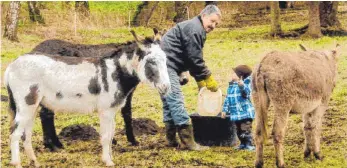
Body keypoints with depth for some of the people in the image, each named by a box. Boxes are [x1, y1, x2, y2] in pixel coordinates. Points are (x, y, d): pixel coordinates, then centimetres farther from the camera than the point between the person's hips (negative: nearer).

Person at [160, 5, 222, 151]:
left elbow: (192, 59, 24)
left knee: (169, 102, 13)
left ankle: (172, 139, 17)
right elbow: (195, 59, -16)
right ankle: (188, 142, -13)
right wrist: (208, 79, -8)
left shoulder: (196, 29, 21)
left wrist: (200, 80, 19)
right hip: (166, 64, -11)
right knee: (176, 101, -12)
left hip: (164, 65, 11)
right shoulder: (194, 29, -13)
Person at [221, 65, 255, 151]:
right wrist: (225, 110, 18)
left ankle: (249, 145, -4)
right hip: (235, 113, 8)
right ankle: (243, 144, 25)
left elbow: (247, 92, -32)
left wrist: (242, 86, -50)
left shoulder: (245, 84, -11)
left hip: (245, 112, -8)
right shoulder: (231, 85, 12)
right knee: (239, 130, 14)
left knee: (246, 129, -11)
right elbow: (228, 98, 19)